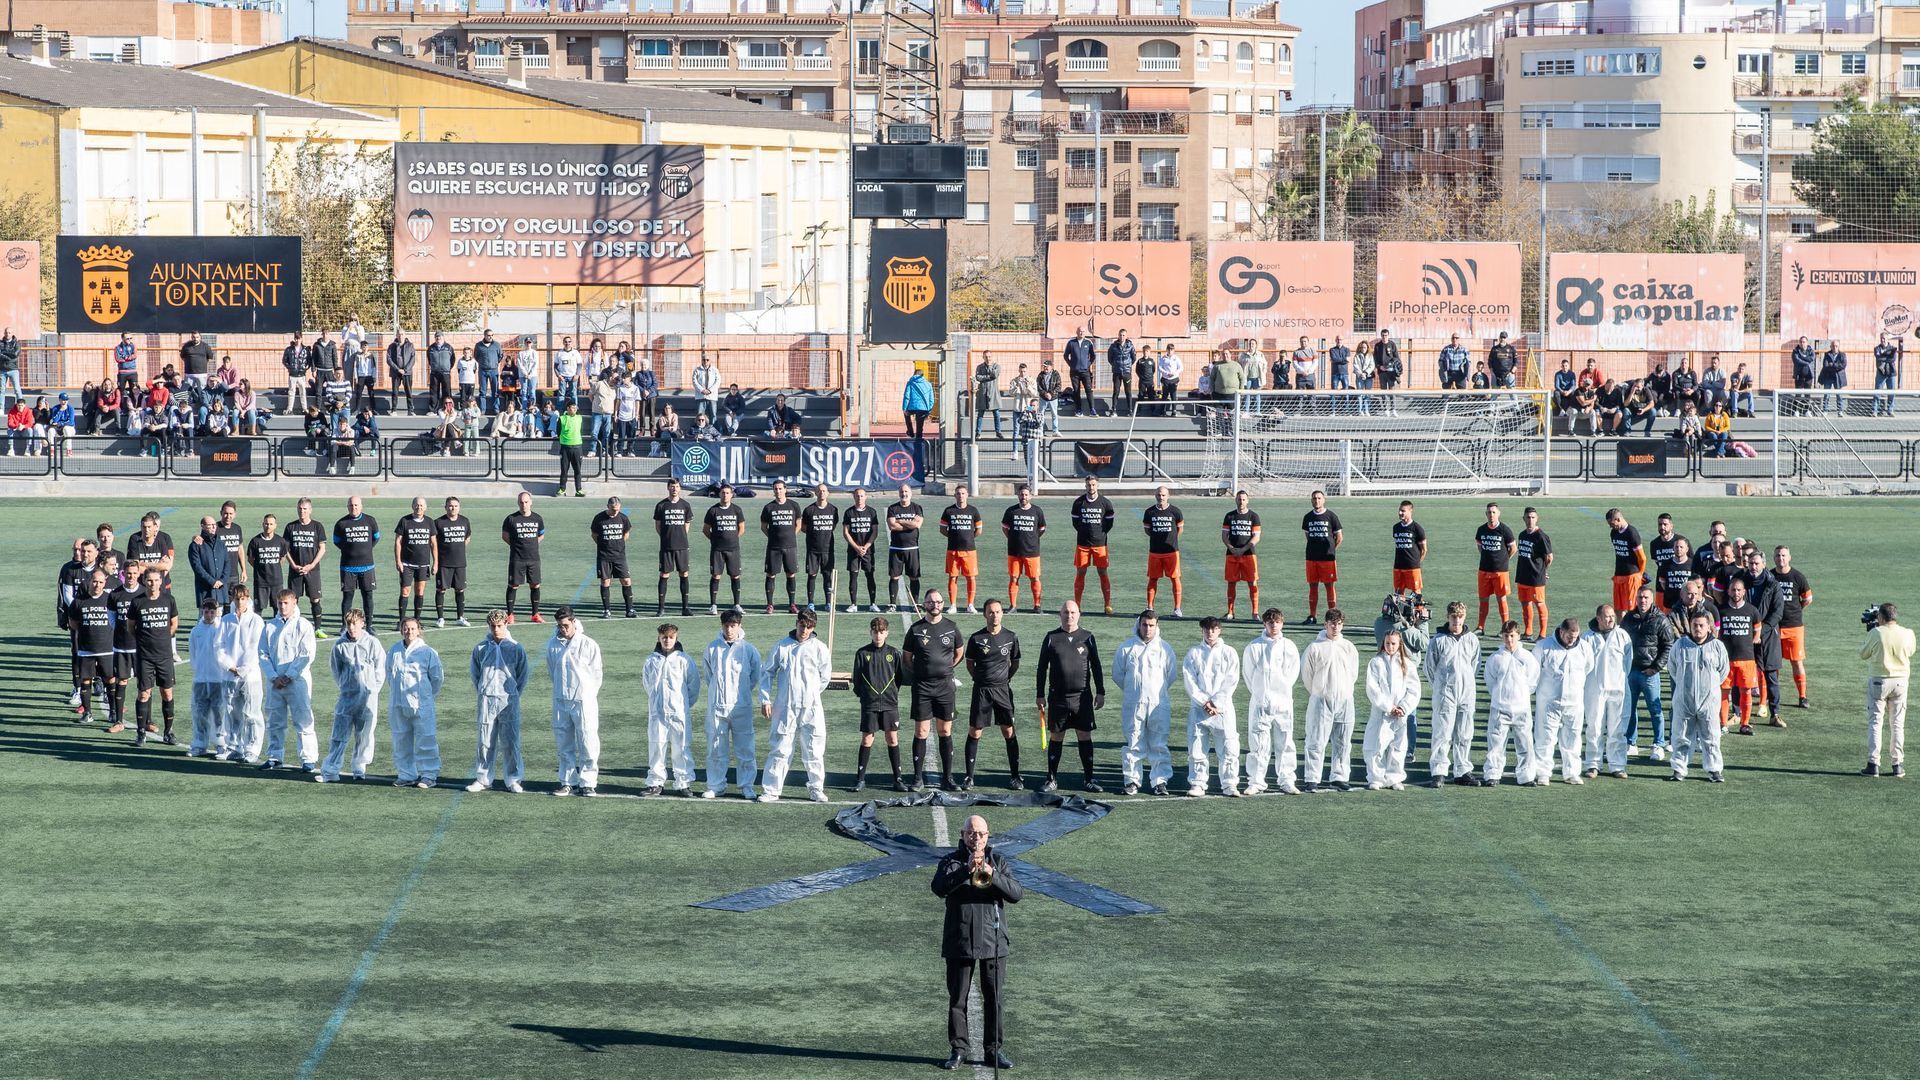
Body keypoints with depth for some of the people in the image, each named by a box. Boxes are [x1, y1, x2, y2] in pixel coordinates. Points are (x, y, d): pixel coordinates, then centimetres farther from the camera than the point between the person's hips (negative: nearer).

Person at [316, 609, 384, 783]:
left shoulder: (372, 643, -3)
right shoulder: (340, 645, 0)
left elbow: (380, 670, 3)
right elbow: (336, 669, 12)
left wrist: (371, 690, 1)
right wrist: (343, 687, 8)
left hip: (368, 696, -1)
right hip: (347, 695, 1)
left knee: (364, 735, 5)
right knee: (339, 735, -1)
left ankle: (359, 769, 17)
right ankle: (329, 771, 0)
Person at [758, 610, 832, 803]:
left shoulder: (819, 648, 2)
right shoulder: (782, 647, 4)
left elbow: (825, 676, 11)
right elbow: (767, 673, 10)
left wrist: (811, 695, 11)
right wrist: (765, 700, 4)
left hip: (811, 707, 0)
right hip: (785, 707, 0)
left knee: (813, 751, 4)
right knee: (779, 750, 0)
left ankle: (816, 789, 17)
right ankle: (770, 790, 3)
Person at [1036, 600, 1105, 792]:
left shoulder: (1087, 637, 5)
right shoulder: (1051, 638, 4)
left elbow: (1096, 666, 9)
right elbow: (1042, 667, 7)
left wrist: (1100, 692, 5)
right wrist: (1040, 695, 3)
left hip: (1082, 697, 0)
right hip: (1057, 697, 0)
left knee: (1085, 736, 2)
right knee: (1056, 737, 4)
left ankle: (1088, 778, 10)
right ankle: (1052, 780, 11)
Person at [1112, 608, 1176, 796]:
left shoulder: (1165, 648, 5)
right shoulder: (1127, 648, 5)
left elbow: (1171, 676, 12)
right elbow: (1118, 675, 12)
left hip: (1158, 704, 0)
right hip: (1133, 704, 0)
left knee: (1159, 745, 0)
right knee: (1132, 744, 2)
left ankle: (1159, 781, 4)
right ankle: (1131, 780, 8)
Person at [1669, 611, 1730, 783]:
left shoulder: (1717, 646, -2)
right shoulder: (1680, 645, -1)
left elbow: (1723, 671, 10)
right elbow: (1673, 669, 13)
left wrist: (1711, 686, 12)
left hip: (1708, 700, -1)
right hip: (1683, 699, 1)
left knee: (1710, 737, 3)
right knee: (1681, 736, 6)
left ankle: (1715, 770, 11)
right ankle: (1679, 770, 15)